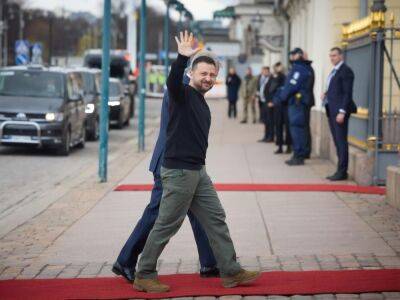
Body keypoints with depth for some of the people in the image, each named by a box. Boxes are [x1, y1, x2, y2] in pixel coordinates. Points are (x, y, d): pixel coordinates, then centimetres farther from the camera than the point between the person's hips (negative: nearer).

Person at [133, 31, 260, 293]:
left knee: (216, 219, 10)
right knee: (167, 225, -2)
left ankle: (231, 272, 17)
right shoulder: (183, 94, -10)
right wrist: (182, 58, -48)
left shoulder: (202, 103, 17)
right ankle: (144, 276, 9)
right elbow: (172, 82, -34)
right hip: (179, 171, -9)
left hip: (198, 171, 9)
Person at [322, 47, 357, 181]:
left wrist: (342, 112, -20)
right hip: (331, 110, 9)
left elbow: (347, 93, -15)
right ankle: (340, 171, 13)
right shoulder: (334, 71, 19)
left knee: (341, 141, -7)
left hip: (340, 111, -9)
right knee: (337, 142, 10)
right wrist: (326, 93, 6)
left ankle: (342, 171, -4)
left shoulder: (345, 71, -10)